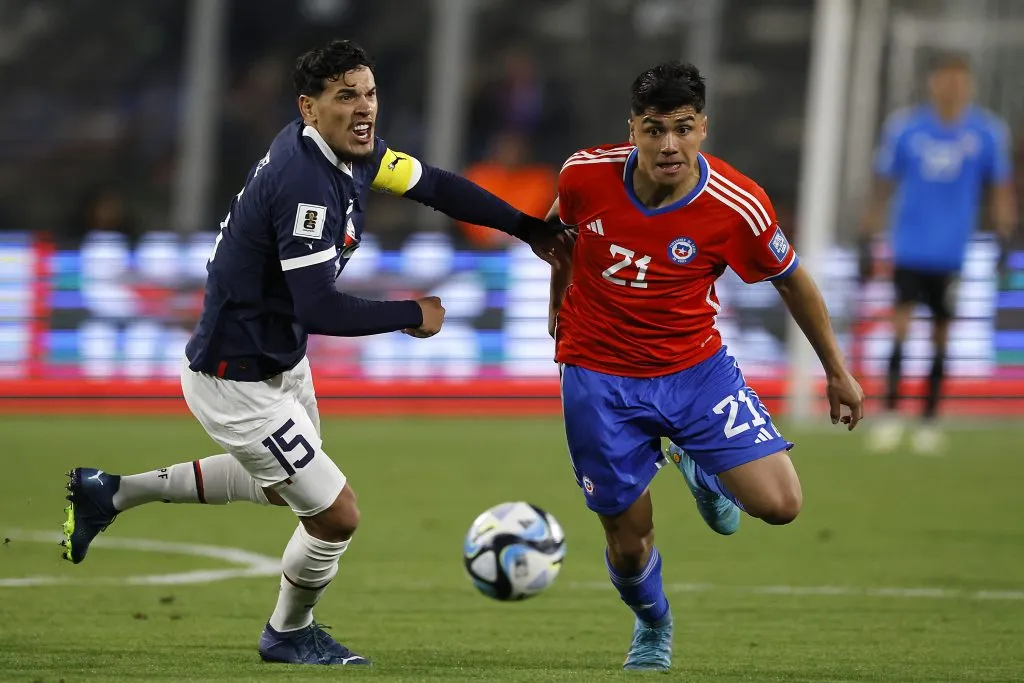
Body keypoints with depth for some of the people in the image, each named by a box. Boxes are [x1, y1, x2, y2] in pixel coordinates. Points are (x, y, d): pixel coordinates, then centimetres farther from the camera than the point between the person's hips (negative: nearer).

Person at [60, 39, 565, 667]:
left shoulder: (351, 151, -4)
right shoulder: (306, 181, -31)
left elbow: (435, 186, 10)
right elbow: (320, 310, -33)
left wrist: (529, 229, 9)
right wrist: (412, 316, -20)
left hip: (281, 360, 10)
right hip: (238, 382, -10)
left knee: (283, 484, 33)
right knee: (336, 516, -1)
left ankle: (110, 493, 38)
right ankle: (289, 634, 28)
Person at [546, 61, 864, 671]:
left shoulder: (739, 207, -20)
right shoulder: (586, 175, -17)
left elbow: (792, 280, -1)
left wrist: (837, 370, 7)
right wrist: (558, 301, 23)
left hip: (696, 368, 0)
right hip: (600, 379, 0)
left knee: (779, 505, -13)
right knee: (629, 545, 5)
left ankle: (701, 472, 23)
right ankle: (652, 626, 43)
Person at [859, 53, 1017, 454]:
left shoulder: (987, 133, 0)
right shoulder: (905, 128, 0)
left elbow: (1001, 191, 7)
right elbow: (882, 189, 8)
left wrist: (1004, 241, -3)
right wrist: (866, 244, 7)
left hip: (953, 252, 1)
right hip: (910, 248, -1)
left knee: (941, 332, 6)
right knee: (902, 320, -13)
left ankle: (929, 421, 17)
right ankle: (890, 414, -11)